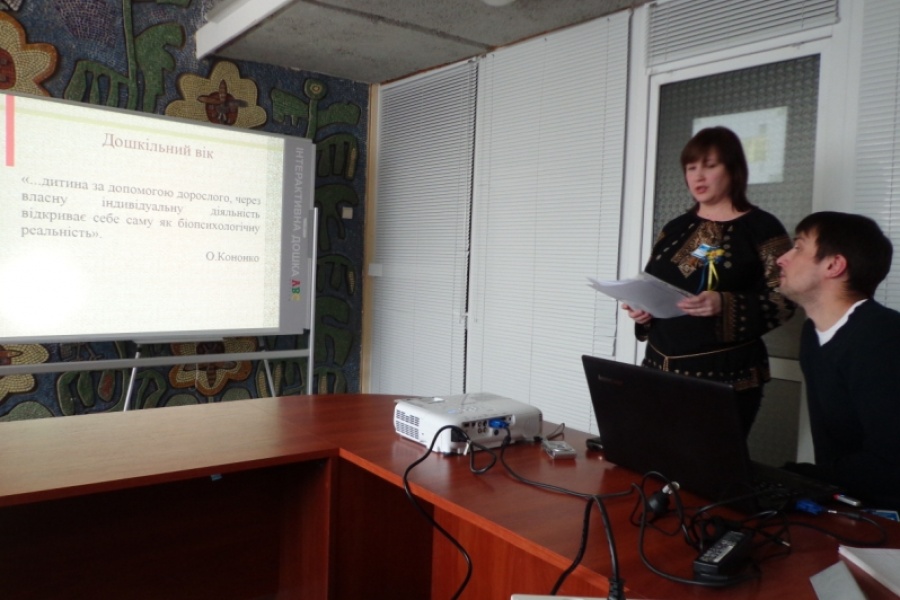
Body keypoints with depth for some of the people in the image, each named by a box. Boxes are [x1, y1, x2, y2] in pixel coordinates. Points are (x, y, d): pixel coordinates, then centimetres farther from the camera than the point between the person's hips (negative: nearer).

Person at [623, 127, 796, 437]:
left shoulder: (762, 227, -1)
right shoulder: (675, 228, 13)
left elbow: (783, 301, -8)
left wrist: (724, 305, -23)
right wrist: (641, 309, -3)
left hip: (727, 376, -4)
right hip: (662, 370, 4)